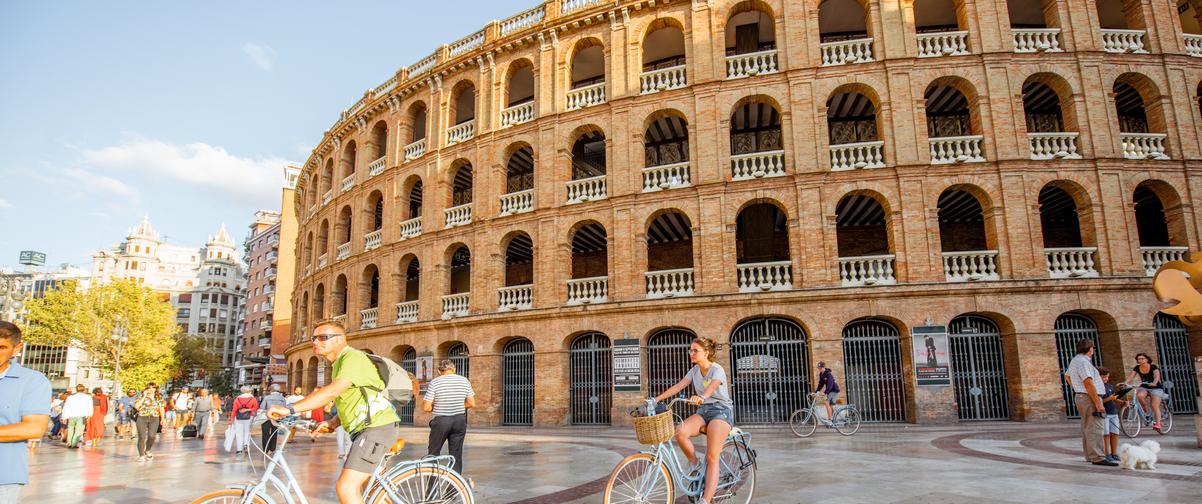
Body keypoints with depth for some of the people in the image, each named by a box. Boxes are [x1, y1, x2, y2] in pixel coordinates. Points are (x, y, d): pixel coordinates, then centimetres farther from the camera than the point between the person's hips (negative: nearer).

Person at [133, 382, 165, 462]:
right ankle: (141, 455, 4)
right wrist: (144, 396, -11)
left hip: (154, 419, 1)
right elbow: (136, 406, -13)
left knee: (151, 436, -8)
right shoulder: (142, 397, 4)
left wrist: (162, 419, 12)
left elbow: (161, 409, 15)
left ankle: (147, 451, 20)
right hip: (142, 418, -1)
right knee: (142, 437, -5)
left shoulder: (159, 397, 12)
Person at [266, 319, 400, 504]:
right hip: (364, 429, 11)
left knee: (346, 488, -18)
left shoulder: (353, 358, -13)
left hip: (377, 427, -11)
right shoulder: (341, 363, 20)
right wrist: (331, 423, 5)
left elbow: (332, 391, -28)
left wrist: (290, 409, -31)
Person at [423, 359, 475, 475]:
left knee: (433, 453, 14)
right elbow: (472, 404, 3)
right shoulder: (464, 381, 1)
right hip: (459, 421, 3)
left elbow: (426, 408, -11)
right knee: (456, 455, 9)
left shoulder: (434, 383, -7)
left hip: (441, 421, -2)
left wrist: (436, 408, 9)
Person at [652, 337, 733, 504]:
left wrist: (702, 397, -56)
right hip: (703, 410, 6)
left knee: (712, 458, -17)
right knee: (680, 431, -26)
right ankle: (695, 464, -3)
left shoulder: (717, 369, -12)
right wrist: (657, 398, -13)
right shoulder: (694, 370, 8)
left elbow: (712, 386, -34)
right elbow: (678, 386, -1)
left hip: (721, 410, -6)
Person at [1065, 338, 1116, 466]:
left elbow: (1067, 375, 33)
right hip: (1090, 398, -11)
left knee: (1087, 428, 12)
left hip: (1080, 397, 11)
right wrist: (1098, 403, -22)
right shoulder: (1083, 361, -16)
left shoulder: (1075, 360, 16)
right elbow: (1088, 383, -22)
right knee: (1095, 428, -14)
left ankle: (1089, 456, 17)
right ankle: (1097, 457, -19)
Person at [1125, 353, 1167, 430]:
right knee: (1139, 395, -31)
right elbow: (1130, 377, -10)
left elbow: (1157, 376, -31)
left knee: (1155, 406, -14)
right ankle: (1145, 408, -6)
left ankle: (1157, 424, -8)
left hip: (1156, 388, -3)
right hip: (1144, 387, 3)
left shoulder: (1153, 367, -14)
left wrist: (1154, 383, -51)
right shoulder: (1137, 368, -2)